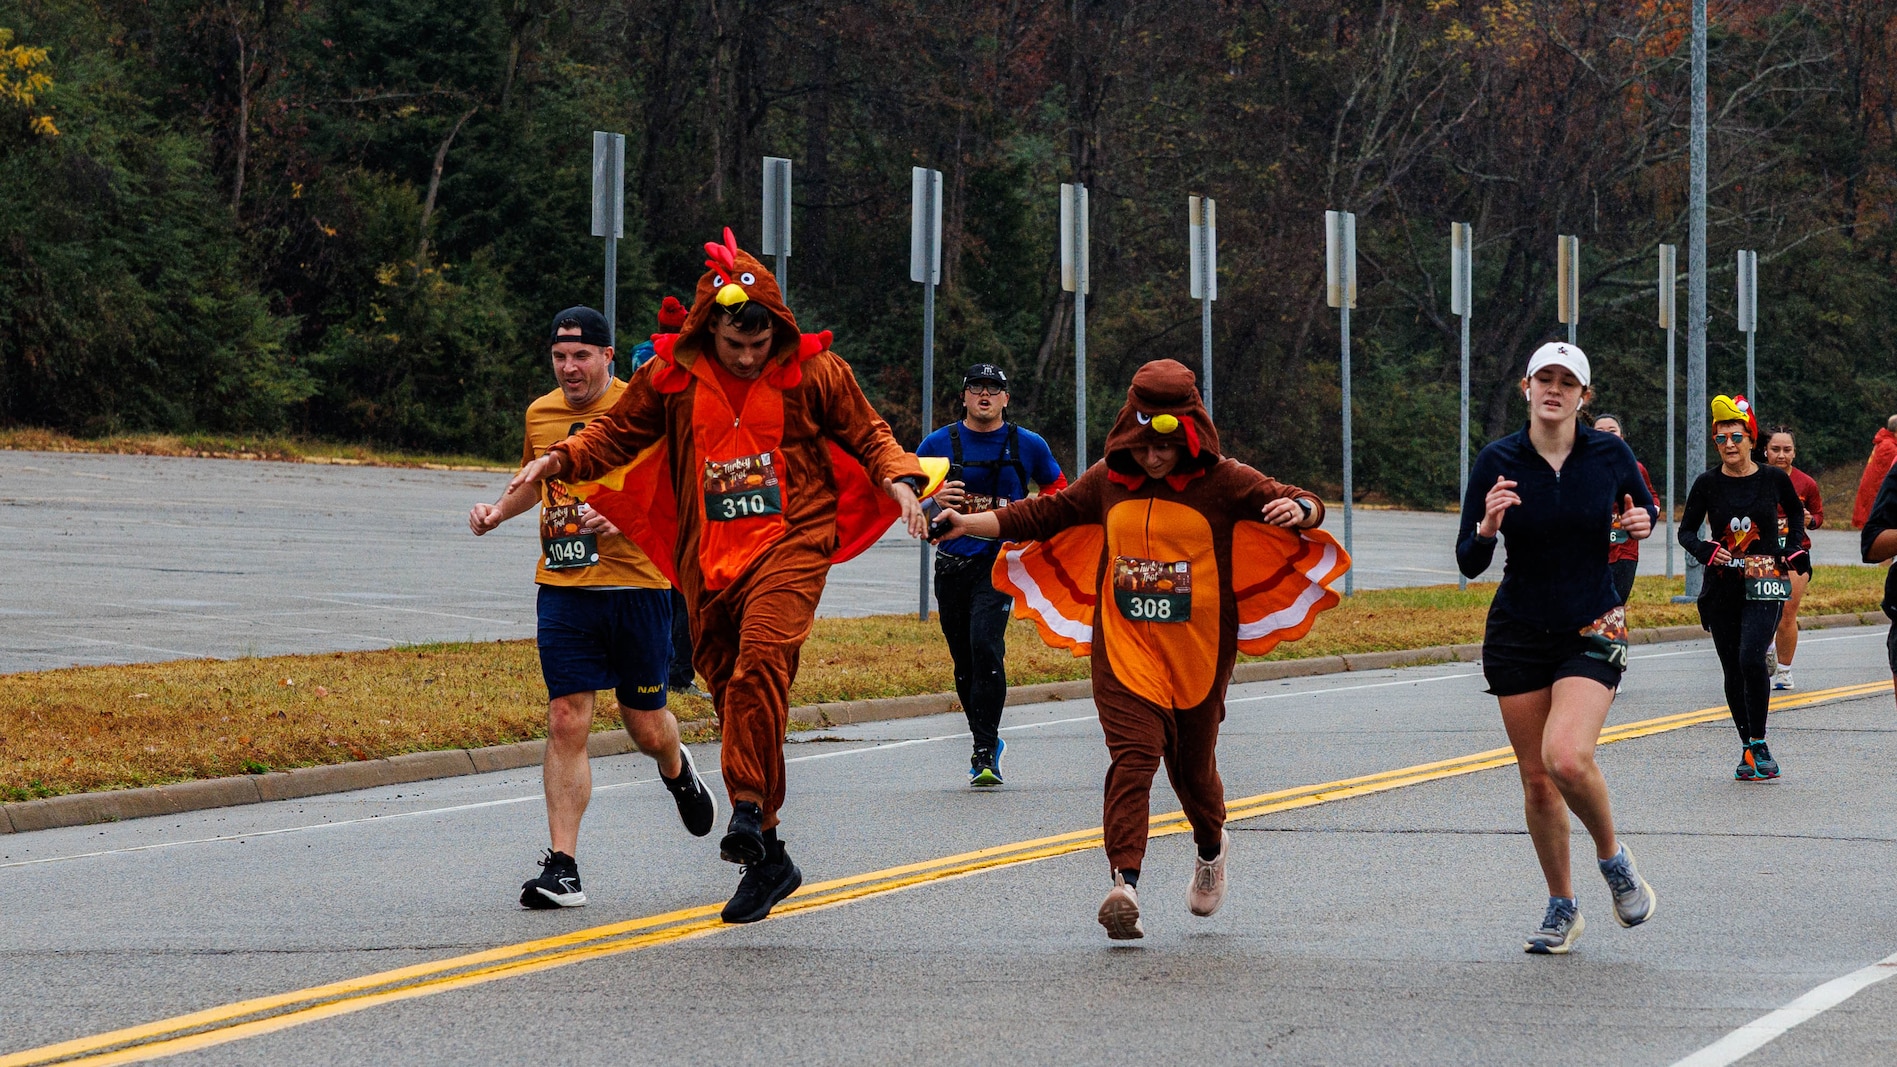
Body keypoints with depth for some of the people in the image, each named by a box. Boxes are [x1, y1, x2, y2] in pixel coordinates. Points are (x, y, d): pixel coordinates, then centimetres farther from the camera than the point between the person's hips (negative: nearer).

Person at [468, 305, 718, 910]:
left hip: (636, 584, -3)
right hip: (563, 588, 3)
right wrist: (498, 511, 11)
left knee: (645, 725, 8)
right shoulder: (540, 414, 9)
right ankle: (562, 869, -9)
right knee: (566, 722, -9)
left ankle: (676, 771, 46)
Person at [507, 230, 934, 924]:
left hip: (791, 539, -3)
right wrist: (557, 461, 0)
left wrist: (898, 482, -7)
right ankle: (768, 859, 14)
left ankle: (750, 808, -33)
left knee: (760, 660, -30)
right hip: (708, 555, 4)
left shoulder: (814, 372, 1)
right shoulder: (673, 376, 5)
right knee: (730, 694, 6)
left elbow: (867, 435, 11)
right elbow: (617, 434, 16)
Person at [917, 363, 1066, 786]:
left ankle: (986, 753, -19)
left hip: (1000, 560, -3)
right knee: (964, 660, 8)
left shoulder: (1028, 445, 5)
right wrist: (932, 496, -12)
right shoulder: (939, 443, 5)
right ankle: (987, 742, 26)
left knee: (986, 646, -21)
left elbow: (1058, 488, 18)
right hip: (952, 561, 3)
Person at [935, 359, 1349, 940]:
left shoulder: (1222, 482, -4)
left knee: (1193, 764, 14)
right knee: (1133, 756, -17)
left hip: (1198, 653, -1)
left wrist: (1300, 510, -33)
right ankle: (1124, 884, -27)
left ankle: (1211, 848, 46)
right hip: (1123, 651, 1)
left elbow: (1305, 505, -8)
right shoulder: (1107, 481, 5)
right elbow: (1041, 516, 15)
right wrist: (968, 524, 7)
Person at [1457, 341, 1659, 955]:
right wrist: (1488, 528, -26)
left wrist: (1641, 525, -9)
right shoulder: (1497, 462, -6)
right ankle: (1562, 908, 21)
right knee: (1536, 779, 3)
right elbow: (1468, 564, -5)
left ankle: (1612, 855, 4)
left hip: (1593, 629, -2)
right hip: (1518, 633, 2)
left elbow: (1643, 509, 14)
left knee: (1567, 758, -24)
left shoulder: (1610, 455, -5)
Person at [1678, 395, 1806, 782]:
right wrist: (1706, 551, -15)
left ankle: (1758, 744, -8)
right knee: (1733, 672, 5)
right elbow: (1686, 532, 5)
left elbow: (1795, 511, 20)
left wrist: (1794, 548, 6)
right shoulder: (1707, 484, 0)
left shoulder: (1774, 479, 0)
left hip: (1765, 584, -2)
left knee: (1751, 659, -21)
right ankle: (1749, 749, 18)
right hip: (1722, 587, 2)